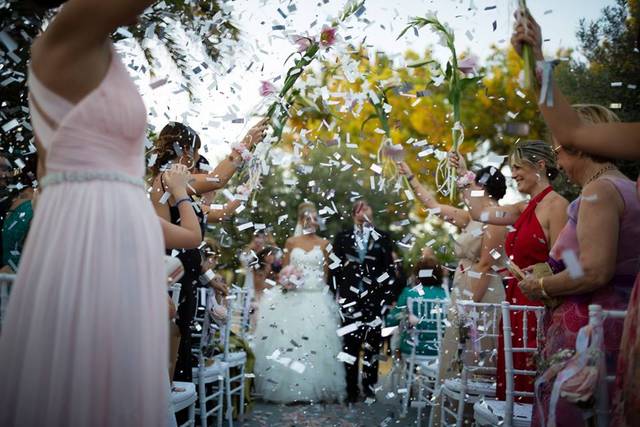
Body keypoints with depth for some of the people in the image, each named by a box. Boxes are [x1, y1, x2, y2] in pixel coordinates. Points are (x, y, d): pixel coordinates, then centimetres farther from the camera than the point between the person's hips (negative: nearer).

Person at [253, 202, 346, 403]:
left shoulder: (324, 243, 6)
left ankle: (317, 387, 8)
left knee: (316, 340, -3)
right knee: (288, 339, -2)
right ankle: (288, 388, 8)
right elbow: (284, 270, 9)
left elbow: (326, 272, 8)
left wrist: (323, 291, 2)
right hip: (294, 297, 1)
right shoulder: (291, 242, 7)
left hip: (317, 297, 0)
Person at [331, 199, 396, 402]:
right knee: (350, 343, 1)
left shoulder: (382, 237, 7)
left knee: (372, 343, 3)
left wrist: (388, 296, -1)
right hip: (350, 298, 0)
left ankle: (370, 386, 15)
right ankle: (351, 389, 10)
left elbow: (390, 268, 5)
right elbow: (335, 267, 7)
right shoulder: (342, 237, 9)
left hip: (374, 297, 0)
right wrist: (335, 293, 1)